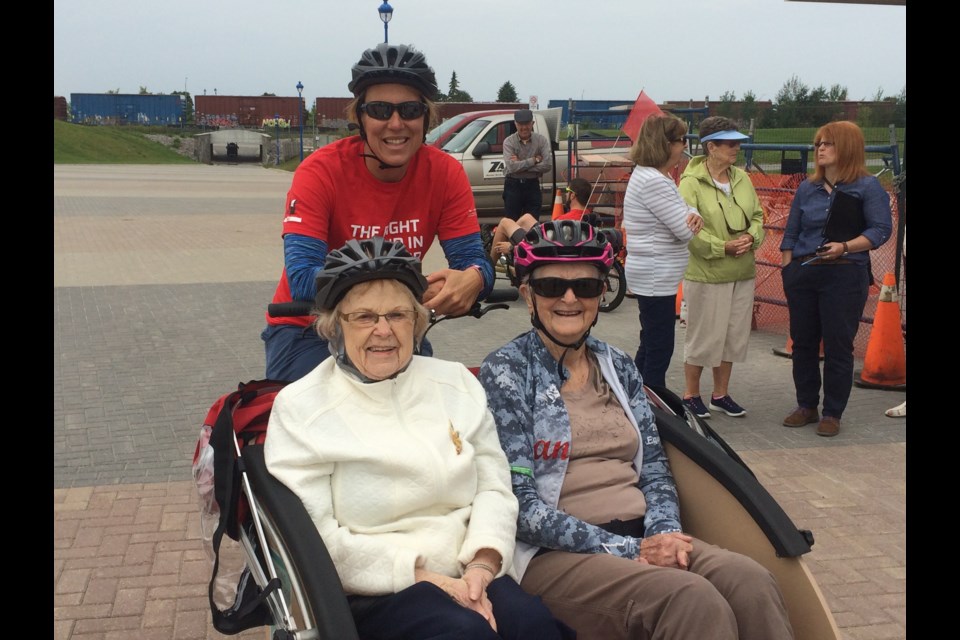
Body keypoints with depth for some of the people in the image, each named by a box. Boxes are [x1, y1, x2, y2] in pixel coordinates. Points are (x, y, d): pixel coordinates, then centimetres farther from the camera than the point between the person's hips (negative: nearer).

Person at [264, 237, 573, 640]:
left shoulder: (456, 381, 12)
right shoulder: (300, 407, -1)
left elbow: (494, 486, 7)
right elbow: (315, 538, -9)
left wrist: (481, 565, -11)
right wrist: (420, 576, -14)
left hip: (467, 574, 4)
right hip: (371, 591, -4)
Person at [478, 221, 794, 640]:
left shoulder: (619, 366, 15)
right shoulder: (506, 370, -3)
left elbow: (655, 470, 13)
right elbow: (521, 505, -10)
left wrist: (665, 533, -9)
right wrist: (625, 549, -15)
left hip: (643, 538, 6)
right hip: (556, 551, -5)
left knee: (751, 582, -24)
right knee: (693, 600, -31)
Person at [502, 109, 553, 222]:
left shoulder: (541, 140, -1)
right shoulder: (509, 142, -6)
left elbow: (548, 165, -13)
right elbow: (512, 167, -19)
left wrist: (521, 164, -15)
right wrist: (535, 160, -13)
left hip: (532, 185, 1)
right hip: (513, 185, -1)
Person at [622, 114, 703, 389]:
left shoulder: (658, 176, 11)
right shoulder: (653, 182, -21)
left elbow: (685, 213, 12)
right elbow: (686, 231, -22)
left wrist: (693, 214, -12)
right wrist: (692, 219, 1)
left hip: (654, 276, 11)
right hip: (656, 278, -11)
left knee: (651, 346, 19)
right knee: (660, 349, -2)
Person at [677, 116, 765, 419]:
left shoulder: (742, 178, 8)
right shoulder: (691, 182, -12)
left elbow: (757, 216, 13)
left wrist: (751, 238, -8)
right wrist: (723, 247, -20)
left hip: (743, 273, 7)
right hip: (706, 274, -7)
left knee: (734, 336, 13)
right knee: (703, 337, 2)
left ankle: (720, 394, 28)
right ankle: (691, 395, 19)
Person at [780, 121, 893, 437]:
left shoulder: (868, 187, -2)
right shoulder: (807, 188, 11)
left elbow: (881, 230, -8)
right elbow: (790, 233, 14)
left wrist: (844, 247, -20)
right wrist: (786, 270, 7)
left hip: (845, 276, -5)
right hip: (802, 274, 5)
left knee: (838, 346, 0)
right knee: (803, 343, 9)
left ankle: (832, 413, 11)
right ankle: (807, 406, 23)